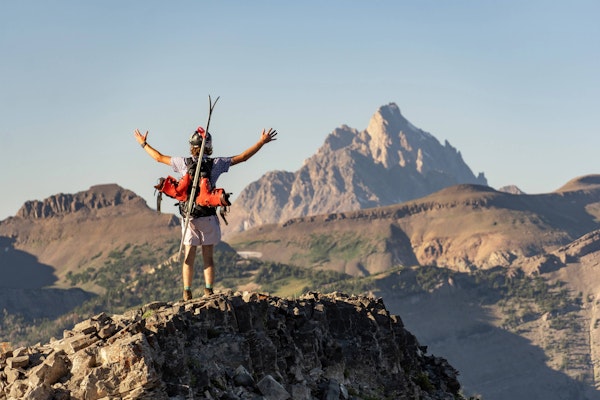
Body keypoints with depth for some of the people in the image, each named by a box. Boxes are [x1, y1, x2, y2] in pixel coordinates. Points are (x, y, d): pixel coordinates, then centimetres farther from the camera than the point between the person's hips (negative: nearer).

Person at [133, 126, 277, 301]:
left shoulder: (184, 163, -1)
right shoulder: (216, 163, -5)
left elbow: (159, 157, 12)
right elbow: (242, 157, 0)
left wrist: (143, 144, 27)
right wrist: (262, 142, 7)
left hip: (188, 217, 1)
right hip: (208, 217, -1)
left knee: (188, 258, 6)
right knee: (208, 258, 5)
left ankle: (187, 294, 2)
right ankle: (208, 293, -1)